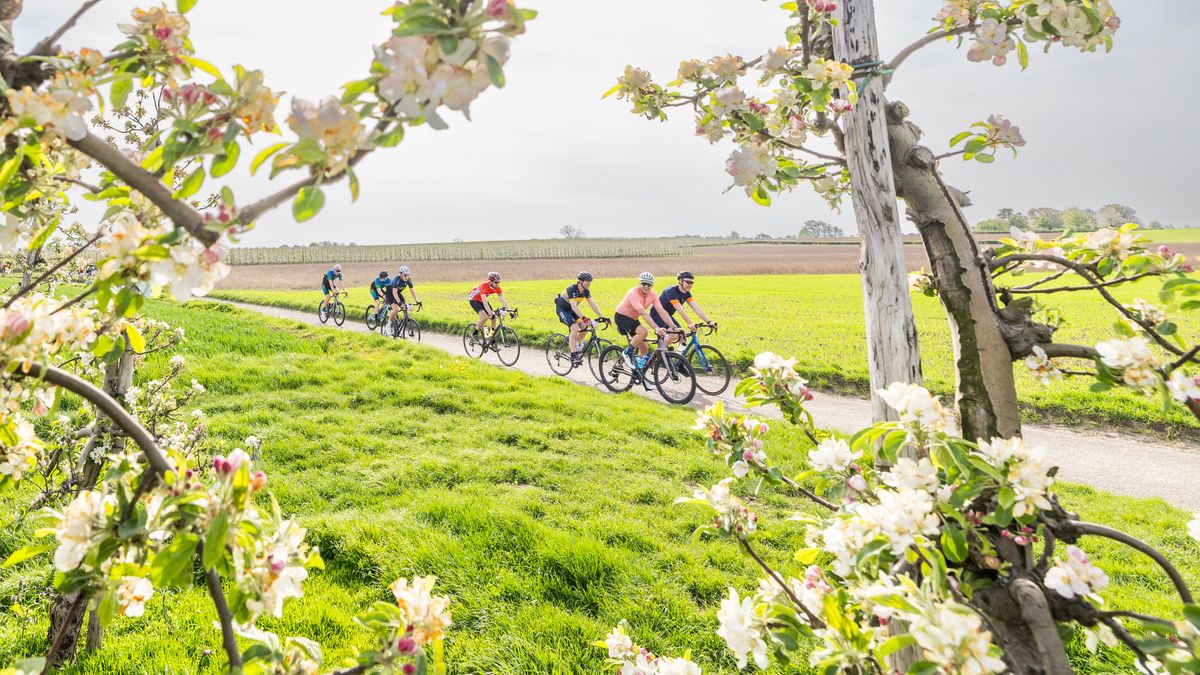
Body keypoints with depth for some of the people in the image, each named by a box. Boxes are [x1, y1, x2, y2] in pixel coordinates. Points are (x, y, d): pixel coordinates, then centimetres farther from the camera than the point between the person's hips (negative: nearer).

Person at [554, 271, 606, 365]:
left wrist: (600, 316, -24)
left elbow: (593, 304, -11)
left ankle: (574, 343, 17)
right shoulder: (572, 289, -29)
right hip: (562, 309, -7)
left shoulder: (586, 291, -8)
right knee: (575, 328, -25)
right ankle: (573, 356, -20)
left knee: (584, 328, -8)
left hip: (571, 310, 7)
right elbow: (574, 306, -39)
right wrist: (583, 318, -49)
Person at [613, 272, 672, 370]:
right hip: (621, 316, -7)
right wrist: (656, 328, -47)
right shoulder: (633, 293, -29)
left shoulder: (652, 295, -10)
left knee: (645, 348, 2)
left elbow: (662, 311, -17)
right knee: (643, 332, -32)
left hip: (633, 319, 7)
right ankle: (628, 352, -12)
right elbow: (643, 313, -39)